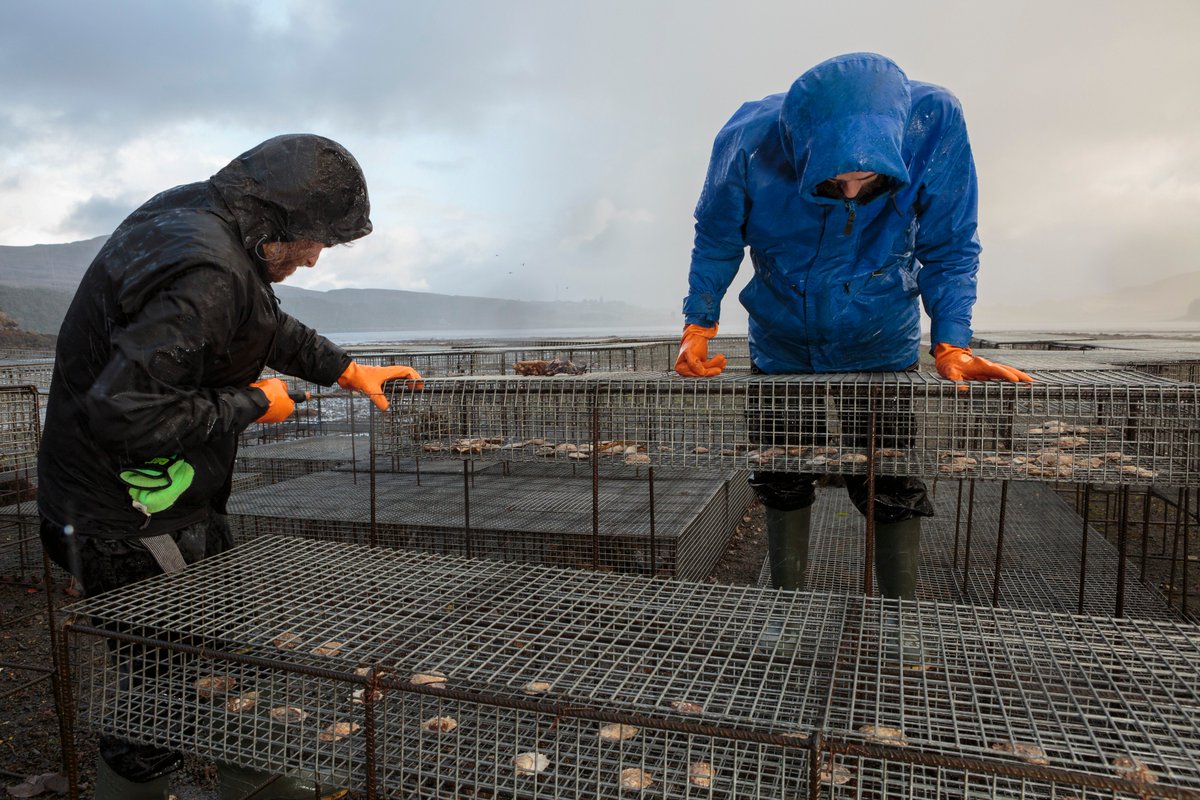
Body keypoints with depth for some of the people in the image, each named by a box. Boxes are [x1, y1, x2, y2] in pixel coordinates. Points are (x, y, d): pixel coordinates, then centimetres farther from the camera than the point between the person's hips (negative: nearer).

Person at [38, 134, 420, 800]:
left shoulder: (190, 214, 5)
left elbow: (268, 327, 19)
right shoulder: (208, 277, -28)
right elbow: (120, 413, -33)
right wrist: (251, 404, -20)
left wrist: (351, 371, 19)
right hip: (131, 526, -10)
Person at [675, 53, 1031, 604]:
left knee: (893, 490, 1)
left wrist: (951, 342, -21)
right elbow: (717, 241, -7)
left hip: (880, 350, 0)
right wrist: (699, 324, -17)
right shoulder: (748, 141, -26)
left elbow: (949, 250, -11)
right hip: (781, 350, 1)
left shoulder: (935, 123, -24)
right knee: (781, 486, 9)